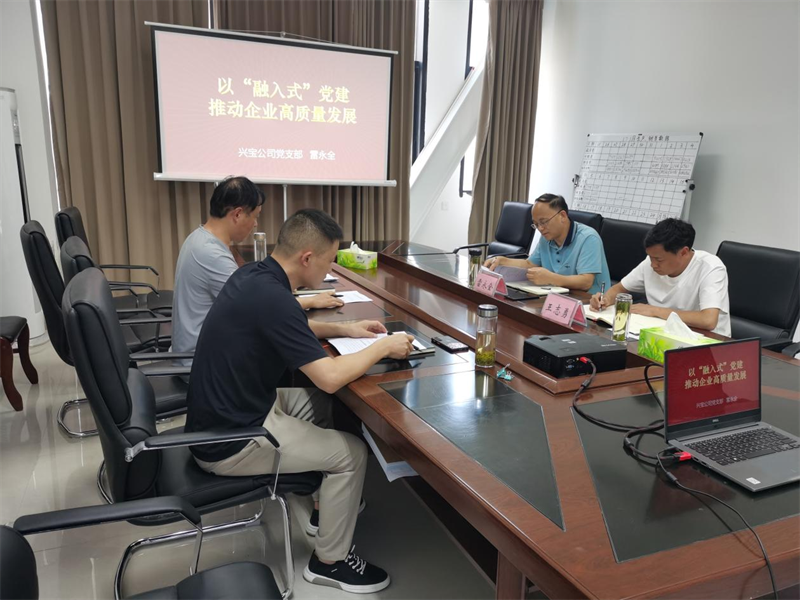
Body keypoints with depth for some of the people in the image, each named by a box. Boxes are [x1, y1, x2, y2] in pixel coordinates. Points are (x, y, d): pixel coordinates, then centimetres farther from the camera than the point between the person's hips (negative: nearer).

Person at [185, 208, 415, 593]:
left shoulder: (254, 274, 0)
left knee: (321, 404, 21)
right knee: (351, 453, -2)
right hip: (229, 441, -9)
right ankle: (330, 561, 17)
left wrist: (344, 329, 13)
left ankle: (330, 500, 38)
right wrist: (383, 347, -13)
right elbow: (330, 377, -29)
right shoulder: (271, 297, -29)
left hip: (228, 411, 9)